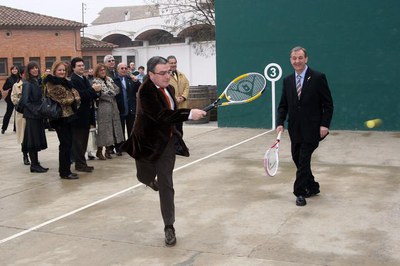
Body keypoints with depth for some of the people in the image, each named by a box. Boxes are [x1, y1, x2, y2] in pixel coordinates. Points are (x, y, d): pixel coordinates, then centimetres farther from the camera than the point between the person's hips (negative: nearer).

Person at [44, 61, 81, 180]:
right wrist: (72, 98, -1)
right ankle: (65, 172, -1)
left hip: (67, 115, 8)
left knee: (67, 143, 11)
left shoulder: (65, 82, 17)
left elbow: (75, 95, 13)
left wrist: (73, 99, -6)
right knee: (66, 144, -7)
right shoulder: (51, 83, -10)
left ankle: (65, 169, 19)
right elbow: (63, 99, -17)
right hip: (60, 116, -8)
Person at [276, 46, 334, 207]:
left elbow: (328, 104, -5)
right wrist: (280, 123, -3)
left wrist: (325, 125, -13)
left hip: (311, 129, -5)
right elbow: (283, 105, 11)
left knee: (303, 160, -7)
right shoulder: (287, 81, 9)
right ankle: (312, 187, 29)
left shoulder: (318, 78, -5)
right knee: (297, 159, 11)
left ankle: (300, 192, 5)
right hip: (295, 130, 5)